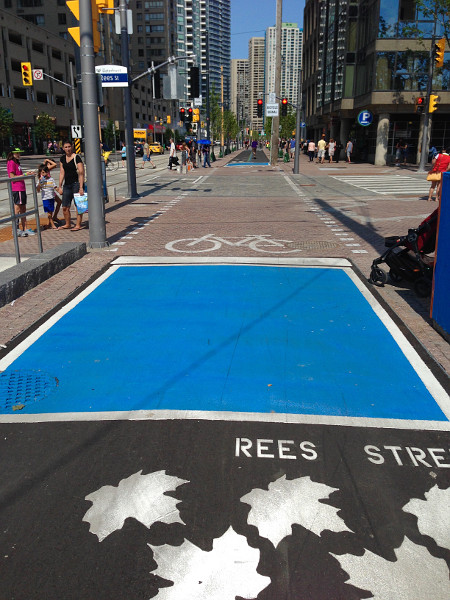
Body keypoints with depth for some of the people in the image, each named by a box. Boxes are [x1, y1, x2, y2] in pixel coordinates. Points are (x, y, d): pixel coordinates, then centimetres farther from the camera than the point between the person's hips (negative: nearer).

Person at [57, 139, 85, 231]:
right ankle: (67, 224, 24)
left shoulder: (77, 158, -8)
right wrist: (60, 186, 9)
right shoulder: (62, 159, 11)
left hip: (76, 183, -6)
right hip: (67, 185, 6)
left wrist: (81, 187, -19)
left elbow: (81, 173, -13)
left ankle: (78, 225, 7)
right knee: (65, 207, 8)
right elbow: (62, 173, 14)